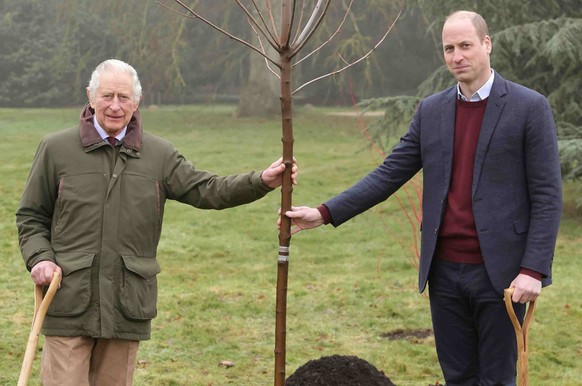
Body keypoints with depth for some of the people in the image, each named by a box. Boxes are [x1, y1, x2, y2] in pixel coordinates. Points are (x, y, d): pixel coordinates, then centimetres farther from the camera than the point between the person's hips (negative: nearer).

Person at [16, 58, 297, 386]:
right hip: (69, 301, -2)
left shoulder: (159, 154, 9)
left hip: (128, 306, 2)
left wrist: (262, 182, -13)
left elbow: (207, 190, 2)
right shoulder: (56, 149, 3)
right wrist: (39, 258, -8)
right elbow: (31, 215, 9)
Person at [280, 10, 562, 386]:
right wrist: (324, 213, -2)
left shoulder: (529, 107, -5)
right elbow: (390, 174, 8)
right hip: (445, 270, 4)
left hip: (499, 272, -4)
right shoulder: (431, 110, 9)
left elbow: (547, 196, -7)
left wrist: (534, 269, -15)